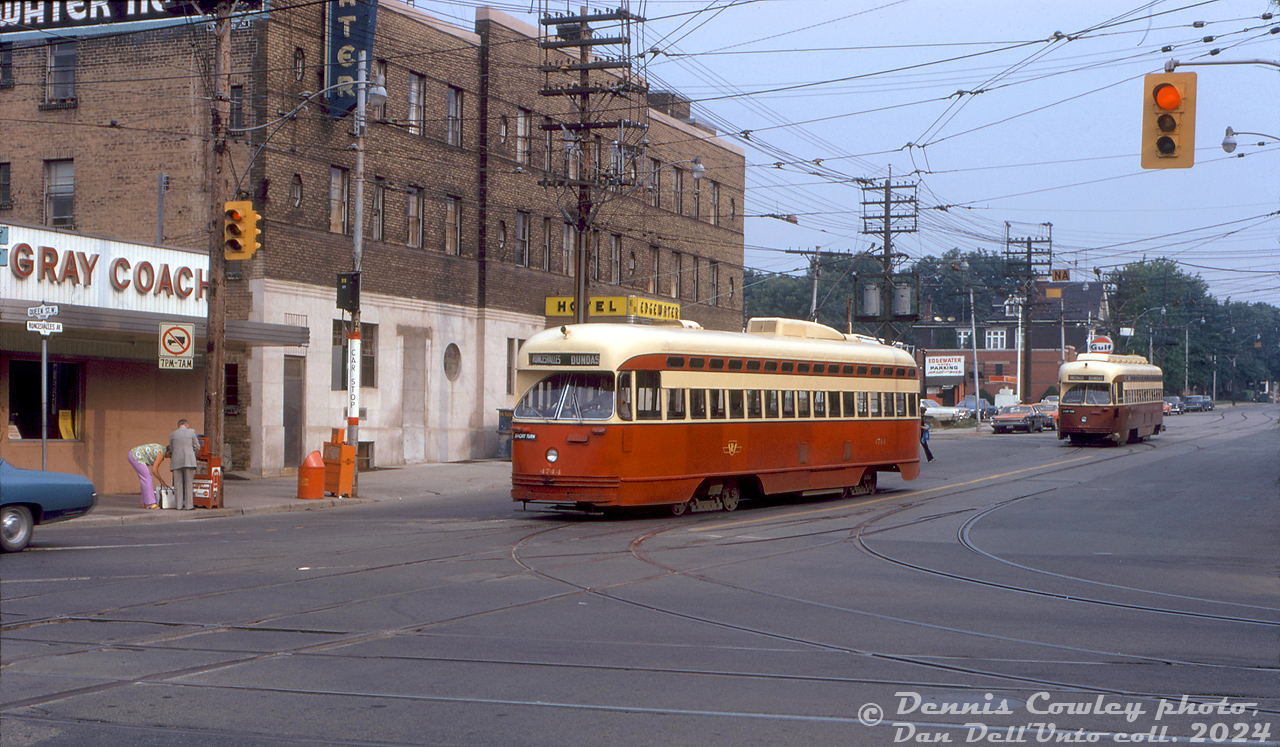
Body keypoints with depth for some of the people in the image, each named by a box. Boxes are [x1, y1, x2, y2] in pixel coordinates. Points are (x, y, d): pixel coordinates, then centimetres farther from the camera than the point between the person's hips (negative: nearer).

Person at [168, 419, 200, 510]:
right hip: (189, 460, -2)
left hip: (176, 462, 2)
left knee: (178, 484, 8)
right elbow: (197, 447, 9)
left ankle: (179, 505, 7)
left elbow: (171, 450, 18)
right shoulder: (191, 432, 5)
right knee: (189, 484, 2)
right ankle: (189, 505, 0)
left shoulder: (172, 435, 10)